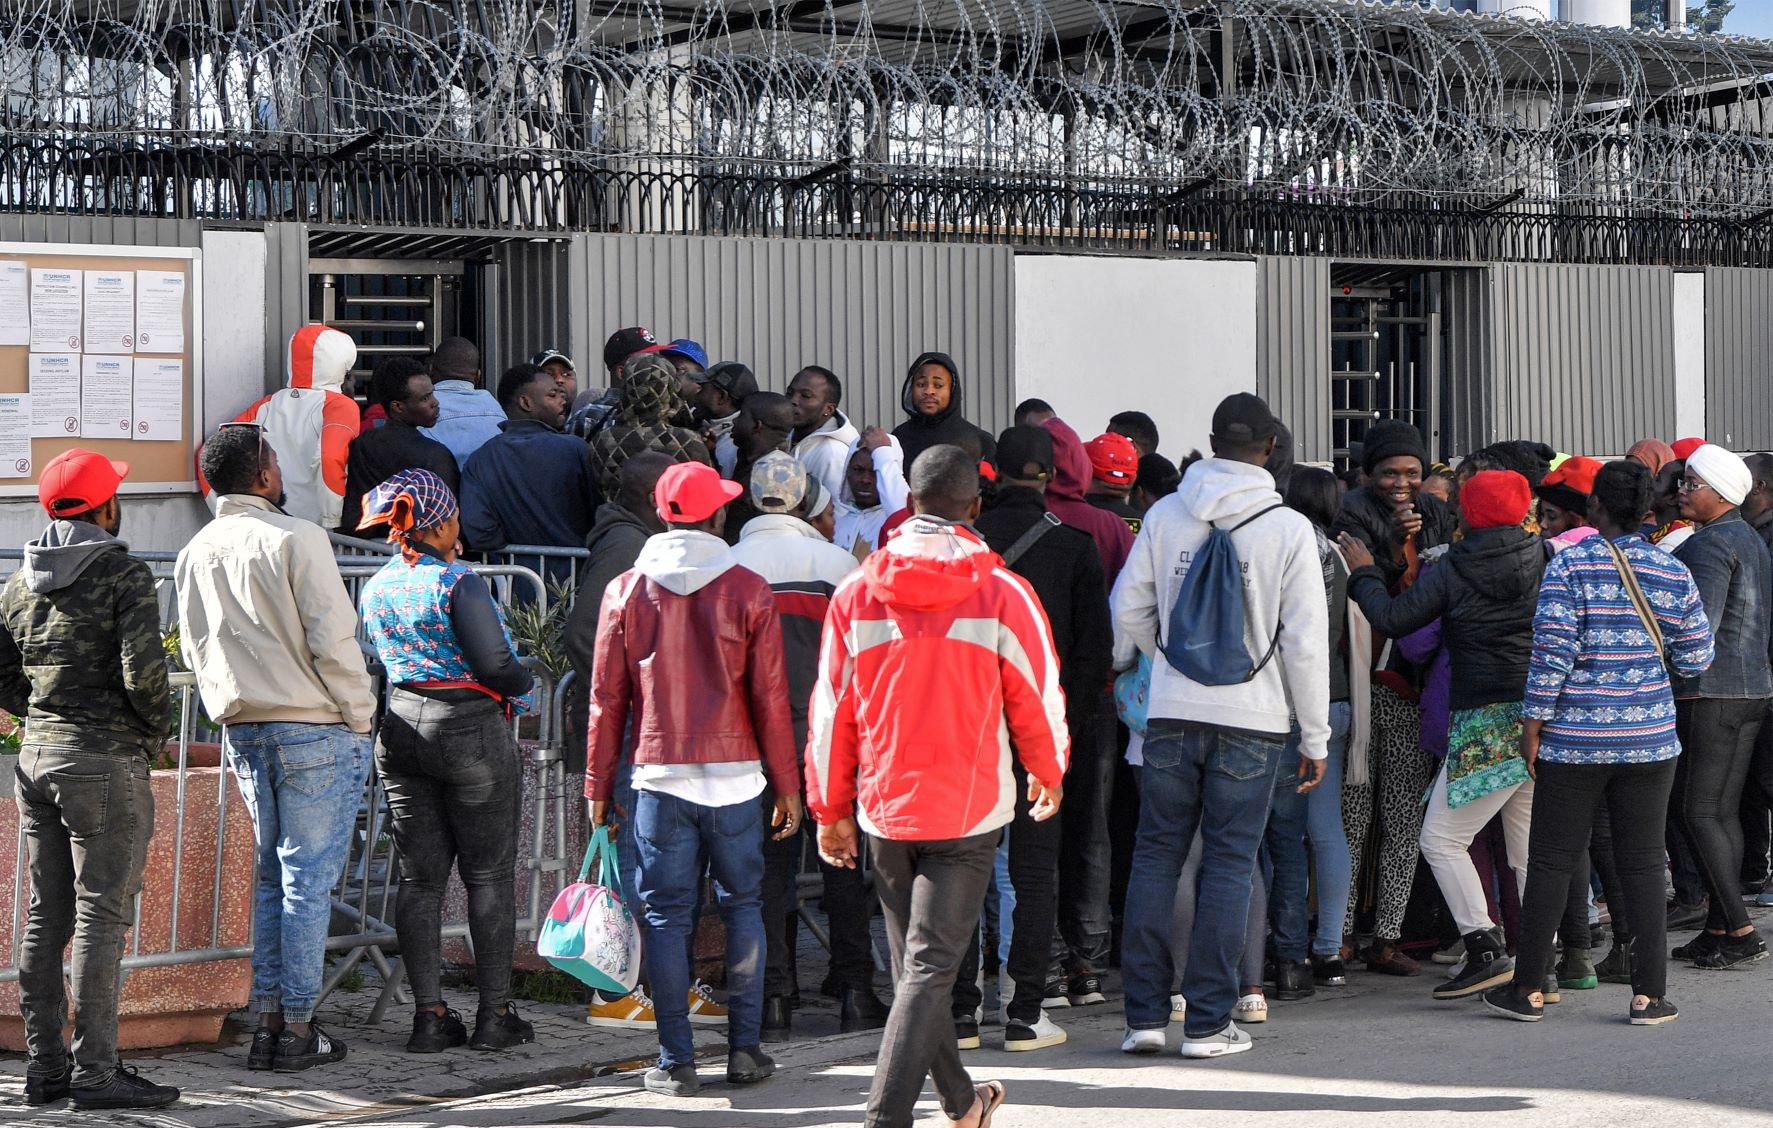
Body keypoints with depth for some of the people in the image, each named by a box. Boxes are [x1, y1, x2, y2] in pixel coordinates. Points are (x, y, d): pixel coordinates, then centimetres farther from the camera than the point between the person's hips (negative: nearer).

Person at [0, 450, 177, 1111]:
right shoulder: (125, 575, -10)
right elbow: (143, 673, -18)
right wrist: (153, 734, -2)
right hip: (105, 761, -7)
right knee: (101, 916, -4)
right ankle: (94, 1074, -4)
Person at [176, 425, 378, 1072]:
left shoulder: (194, 554, 9)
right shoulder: (296, 539, -12)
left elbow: (196, 653, 15)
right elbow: (333, 641, -15)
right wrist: (359, 719, -5)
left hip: (241, 729, 6)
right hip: (313, 728, -6)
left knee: (273, 877, 14)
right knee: (309, 879, -1)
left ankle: (268, 1020, 11)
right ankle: (297, 1028, 0)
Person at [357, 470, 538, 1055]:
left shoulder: (375, 589, 8)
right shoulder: (459, 582, -13)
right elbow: (496, 666, -17)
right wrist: (524, 684, 3)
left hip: (401, 731, 6)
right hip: (471, 729, -6)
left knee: (420, 877, 8)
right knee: (489, 874, 3)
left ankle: (429, 1016, 7)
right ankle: (494, 1015, 4)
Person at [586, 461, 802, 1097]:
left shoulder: (626, 591, 2)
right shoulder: (748, 591, -2)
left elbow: (607, 697, 3)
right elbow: (770, 698, -2)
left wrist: (599, 786, 10)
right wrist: (787, 785, 5)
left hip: (659, 776, 0)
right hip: (734, 776, 0)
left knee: (666, 914, 3)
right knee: (743, 905, 10)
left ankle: (676, 1062, 1)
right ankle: (745, 1050, 9)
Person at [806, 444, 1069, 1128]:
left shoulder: (856, 593, -1)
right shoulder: (1003, 592, -8)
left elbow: (830, 711, 2)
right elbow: (1038, 696, 0)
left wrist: (831, 809, 12)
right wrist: (1048, 772, 20)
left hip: (884, 807, 3)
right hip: (970, 807, -3)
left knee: (912, 960, 18)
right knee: (930, 965, -4)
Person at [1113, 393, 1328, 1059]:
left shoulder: (1165, 516, 1)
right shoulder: (1289, 528, -5)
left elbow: (1129, 609, 6)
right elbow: (1306, 641, -4)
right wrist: (1315, 736, 4)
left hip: (1172, 713, 2)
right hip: (1253, 719, -2)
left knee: (1156, 855, 9)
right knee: (1229, 864, 3)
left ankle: (1145, 1015, 8)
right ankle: (1208, 1023, 4)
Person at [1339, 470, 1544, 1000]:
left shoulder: (1452, 572, -7)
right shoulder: (1545, 559, 4)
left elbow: (1392, 619, -3)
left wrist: (1364, 574, 13)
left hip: (1488, 723, -6)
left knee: (1442, 839, 2)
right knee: (1532, 850, 13)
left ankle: (1486, 950, -9)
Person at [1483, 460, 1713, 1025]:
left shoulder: (1569, 565, -8)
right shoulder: (1673, 573, 2)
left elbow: (1551, 653, -12)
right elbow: (1696, 659, 8)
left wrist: (1533, 728, -7)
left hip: (1574, 739, -2)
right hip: (1649, 739, 3)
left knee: (1551, 860, 5)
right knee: (1642, 862, 7)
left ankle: (1529, 988, 10)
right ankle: (1649, 994, 5)